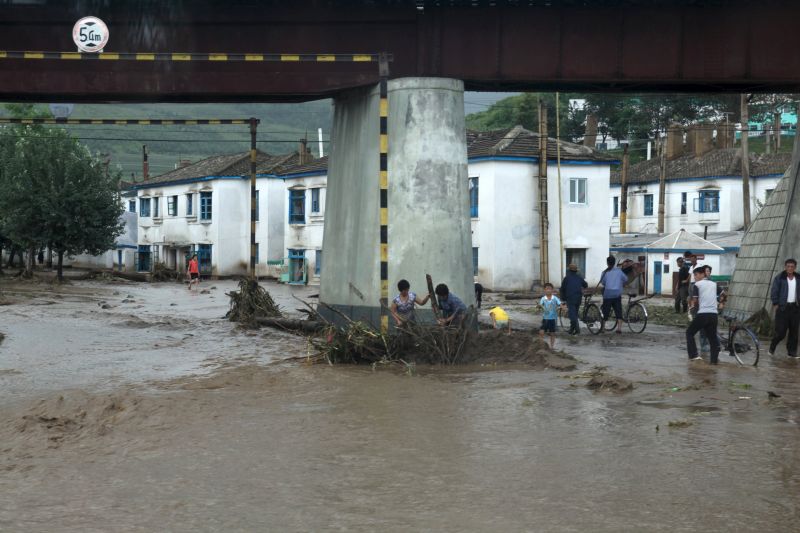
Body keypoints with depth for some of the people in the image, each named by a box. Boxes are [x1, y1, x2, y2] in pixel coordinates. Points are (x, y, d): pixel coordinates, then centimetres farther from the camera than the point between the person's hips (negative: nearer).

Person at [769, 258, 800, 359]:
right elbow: (774, 292, -5)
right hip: (783, 308, -4)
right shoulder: (779, 278, -5)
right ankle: (772, 348, 17)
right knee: (781, 331, -5)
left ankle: (792, 352, 12)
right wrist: (775, 304, -9)